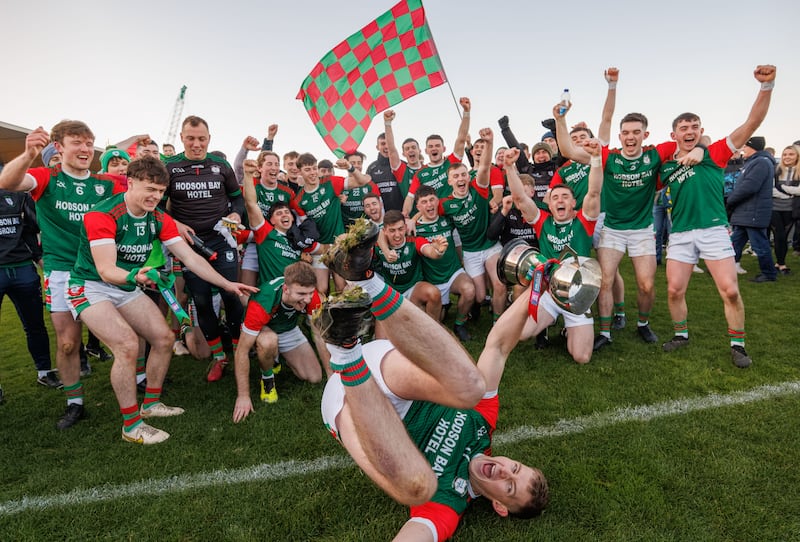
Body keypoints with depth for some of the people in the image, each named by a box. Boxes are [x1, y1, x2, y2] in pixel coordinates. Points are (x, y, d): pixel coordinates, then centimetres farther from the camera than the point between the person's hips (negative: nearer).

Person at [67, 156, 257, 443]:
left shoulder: (160, 219, -4)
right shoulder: (102, 215, -24)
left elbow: (191, 258, -6)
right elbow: (105, 270, -30)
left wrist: (227, 284, -13)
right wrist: (134, 276, -52)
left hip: (128, 288, 7)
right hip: (91, 287, -7)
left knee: (164, 338, 1)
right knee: (127, 344, -23)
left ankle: (151, 404, 21)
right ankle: (131, 425, -8)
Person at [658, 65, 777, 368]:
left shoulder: (713, 154, 3)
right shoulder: (666, 167, 10)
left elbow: (752, 123, -7)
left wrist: (767, 86, -19)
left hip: (714, 230, -2)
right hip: (680, 233, 2)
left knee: (730, 291, -5)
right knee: (674, 290, 1)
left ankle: (737, 344, 13)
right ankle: (681, 334, 23)